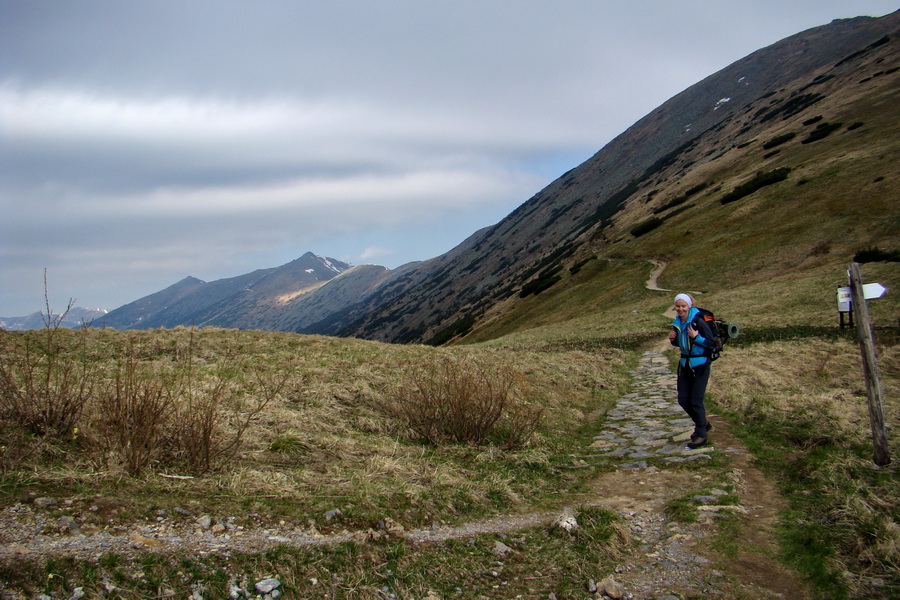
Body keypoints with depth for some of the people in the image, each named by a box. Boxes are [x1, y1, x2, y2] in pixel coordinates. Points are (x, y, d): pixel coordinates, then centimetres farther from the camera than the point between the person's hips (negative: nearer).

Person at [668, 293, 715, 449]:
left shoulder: (698, 321, -16)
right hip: (685, 364, 7)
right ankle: (703, 424, 31)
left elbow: (712, 343, -13)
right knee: (683, 400, 9)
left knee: (696, 400, -5)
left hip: (700, 364, -7)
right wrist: (673, 340, -2)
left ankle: (701, 434, 11)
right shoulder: (677, 323, 4)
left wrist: (696, 337, -26)